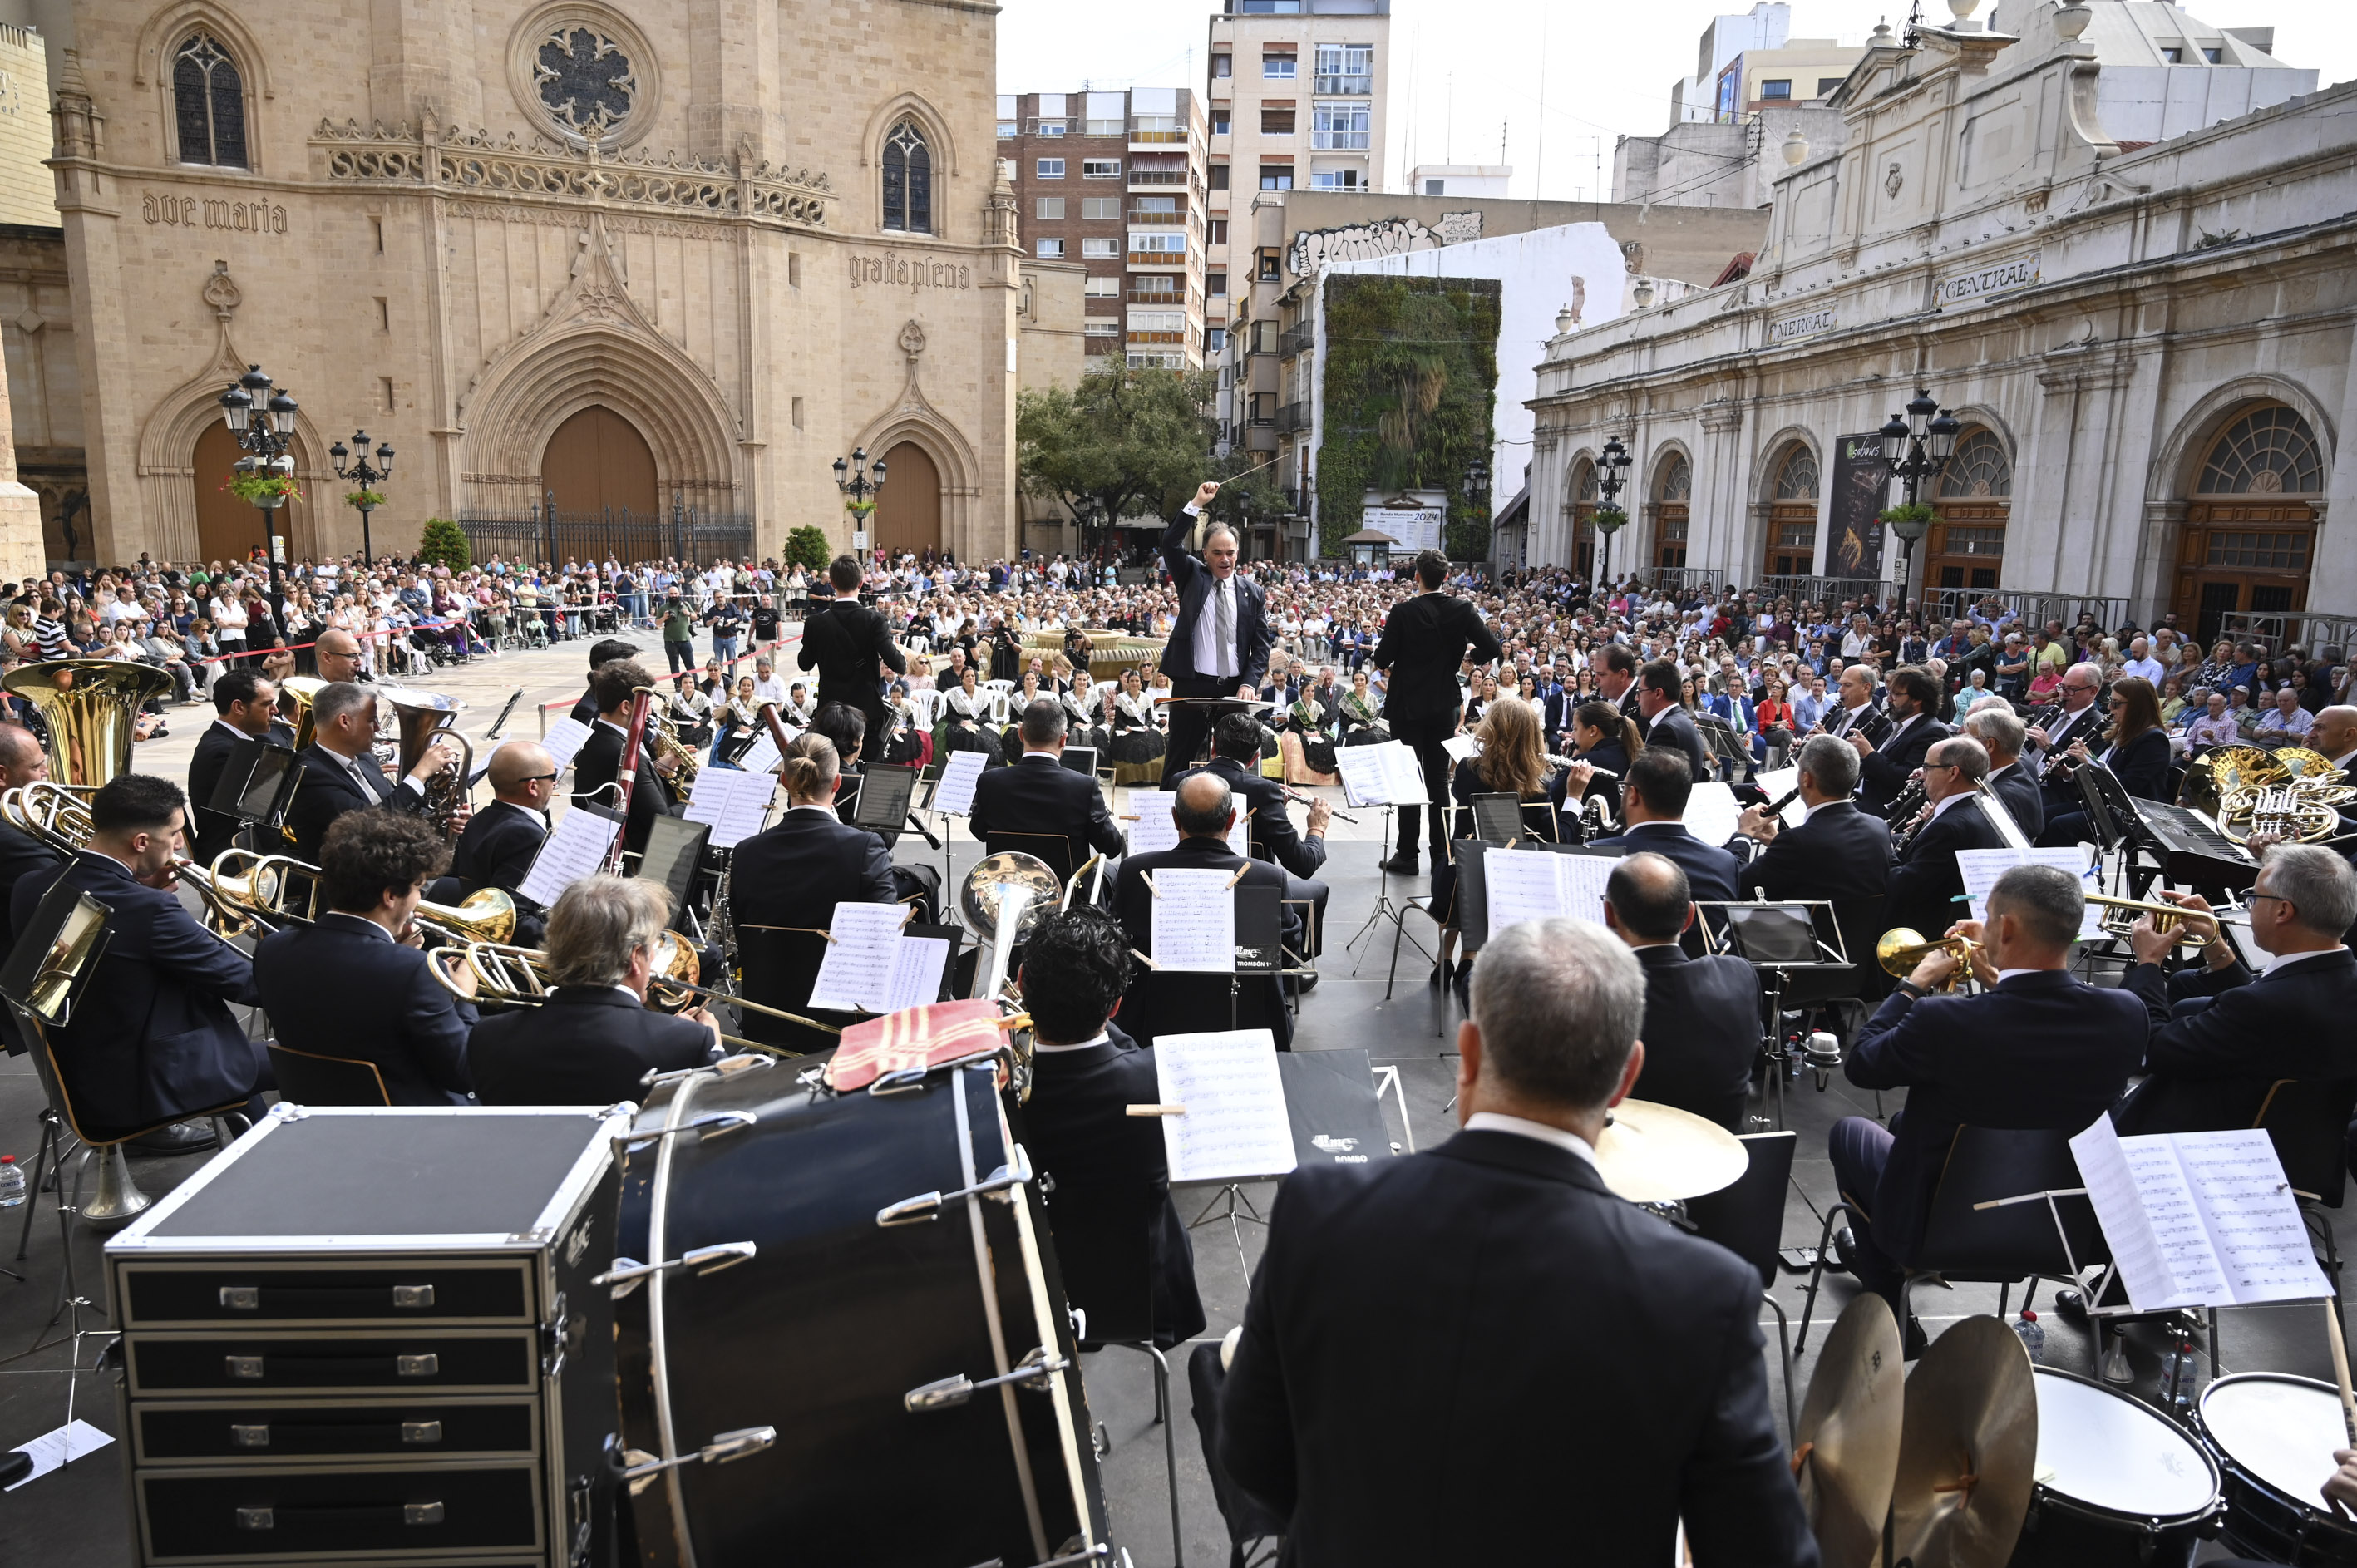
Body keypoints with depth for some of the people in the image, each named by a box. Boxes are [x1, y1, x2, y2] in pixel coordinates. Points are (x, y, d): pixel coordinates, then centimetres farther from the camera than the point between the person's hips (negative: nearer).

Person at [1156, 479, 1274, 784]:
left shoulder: (1253, 592, 6)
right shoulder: (1191, 576, 4)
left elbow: (1262, 645, 5)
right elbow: (1170, 544, -13)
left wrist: (1250, 682, -9)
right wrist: (1196, 504, -19)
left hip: (1235, 689, 2)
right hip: (1191, 685, -2)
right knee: (1179, 760, 3)